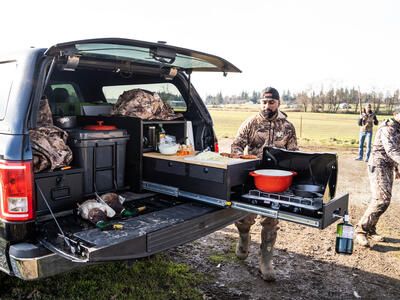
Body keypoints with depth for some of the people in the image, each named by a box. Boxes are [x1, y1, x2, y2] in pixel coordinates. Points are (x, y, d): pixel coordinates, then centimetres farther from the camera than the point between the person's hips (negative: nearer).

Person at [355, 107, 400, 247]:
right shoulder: (387, 129, -15)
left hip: (388, 168, 9)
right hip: (378, 166, -9)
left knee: (384, 200, 7)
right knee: (381, 200, -17)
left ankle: (370, 230, 16)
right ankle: (361, 230, -10)